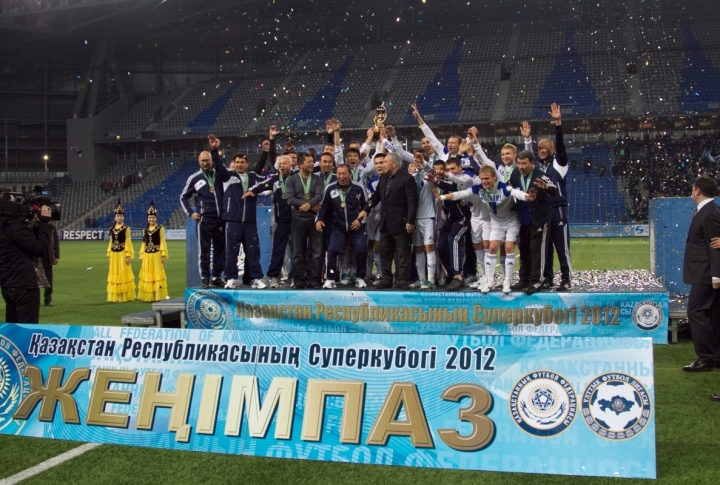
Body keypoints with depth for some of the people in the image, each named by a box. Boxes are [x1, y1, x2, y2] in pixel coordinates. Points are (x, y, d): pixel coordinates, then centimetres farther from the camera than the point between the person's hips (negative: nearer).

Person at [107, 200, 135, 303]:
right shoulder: (112, 229, 9)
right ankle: (115, 296, 15)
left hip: (122, 254, -5)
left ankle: (125, 296, 6)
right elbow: (110, 242, 14)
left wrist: (128, 255, -12)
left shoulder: (126, 228, -5)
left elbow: (128, 242, -7)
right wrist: (110, 255, 10)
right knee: (115, 274, 8)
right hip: (114, 254, 5)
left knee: (123, 274, -1)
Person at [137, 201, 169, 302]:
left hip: (156, 254, -5)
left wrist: (163, 255, -9)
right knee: (147, 275, 7)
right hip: (147, 255, 5)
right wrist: (142, 255, 9)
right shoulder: (145, 230, 10)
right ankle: (148, 296, 14)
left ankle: (158, 296, 3)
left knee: (157, 274, -2)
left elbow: (162, 242, -4)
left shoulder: (160, 228, -2)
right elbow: (143, 243, 14)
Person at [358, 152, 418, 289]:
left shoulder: (407, 178, -12)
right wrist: (366, 209, 5)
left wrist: (410, 221, -18)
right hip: (385, 222, 8)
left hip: (400, 222, -8)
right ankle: (386, 280, 19)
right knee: (385, 252, 12)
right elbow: (376, 195, 17)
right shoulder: (383, 177, 11)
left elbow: (412, 202, -14)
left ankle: (403, 281, 4)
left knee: (402, 253, 0)